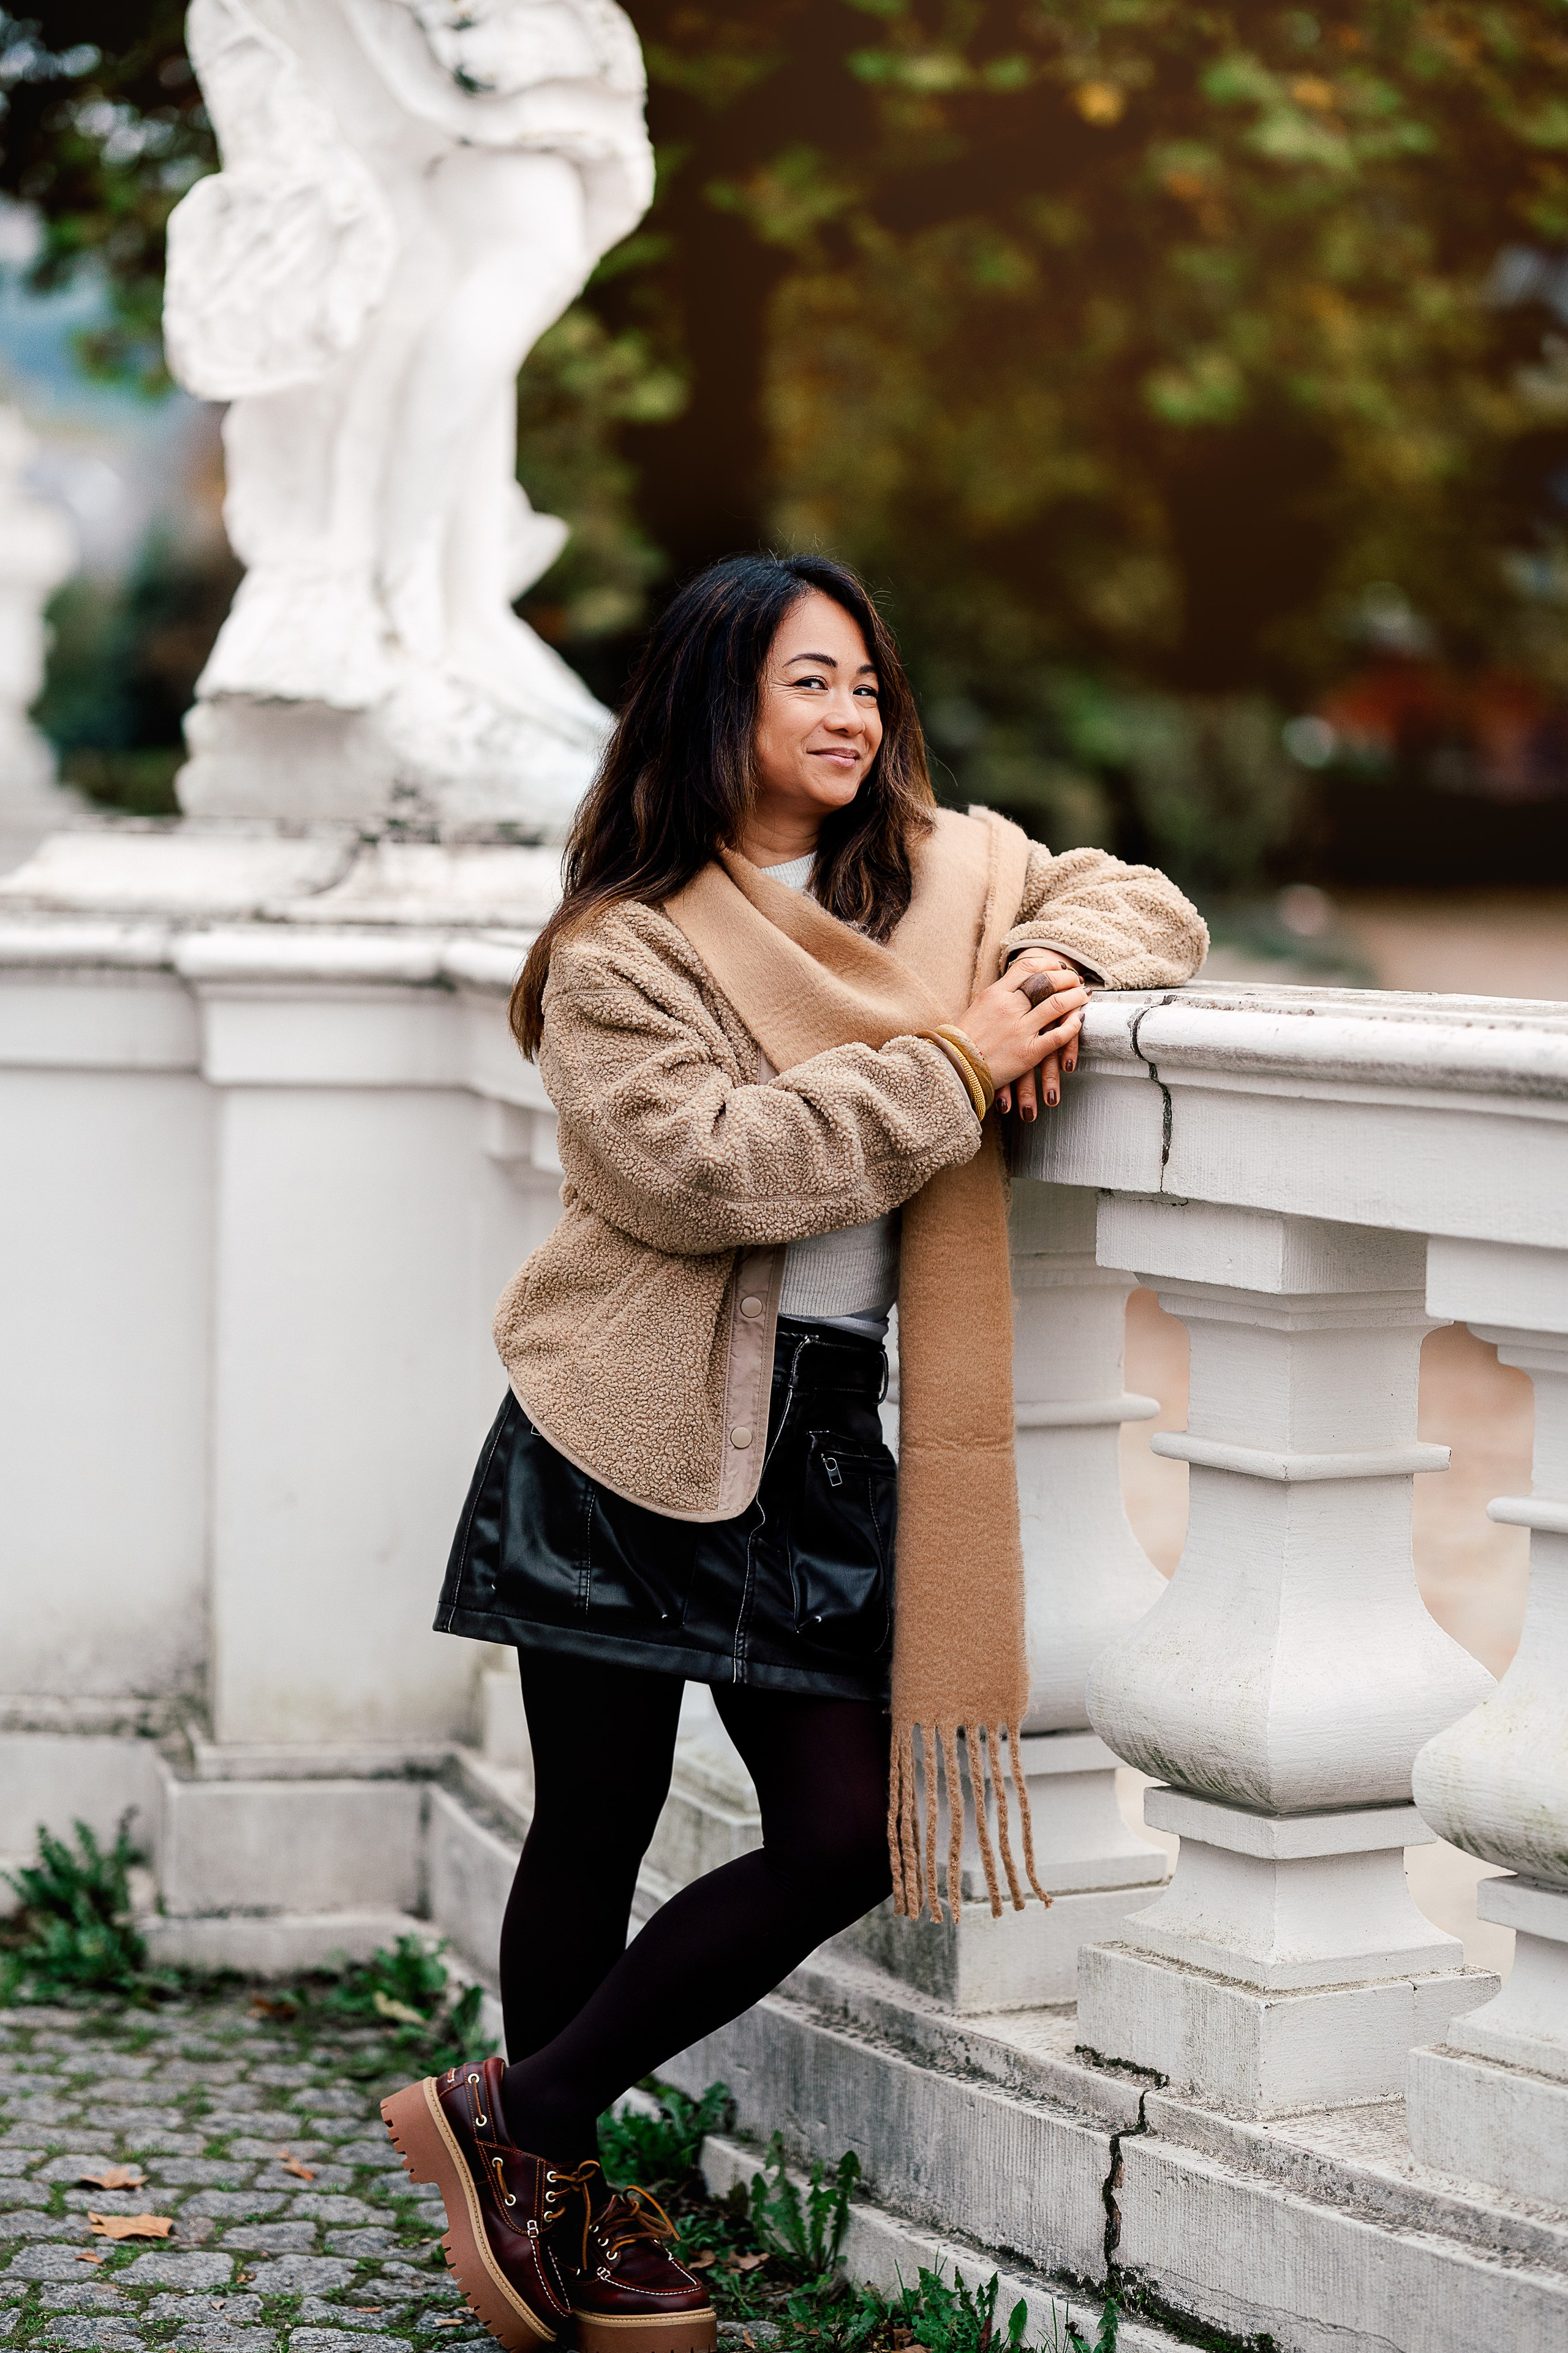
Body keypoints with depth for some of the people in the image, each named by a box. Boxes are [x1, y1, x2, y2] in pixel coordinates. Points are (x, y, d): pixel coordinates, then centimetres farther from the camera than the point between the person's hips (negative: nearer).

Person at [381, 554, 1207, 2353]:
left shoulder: (939, 873, 9)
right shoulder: (622, 951, -8)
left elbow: (1135, 901, 18)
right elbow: (701, 1162, -21)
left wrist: (1058, 963, -6)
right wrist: (950, 1069, -20)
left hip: (819, 1442, 6)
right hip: (626, 1446, -6)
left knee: (847, 1838, 1)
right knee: (597, 1828, 5)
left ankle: (518, 2120, 14)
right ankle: (550, 2191, 24)